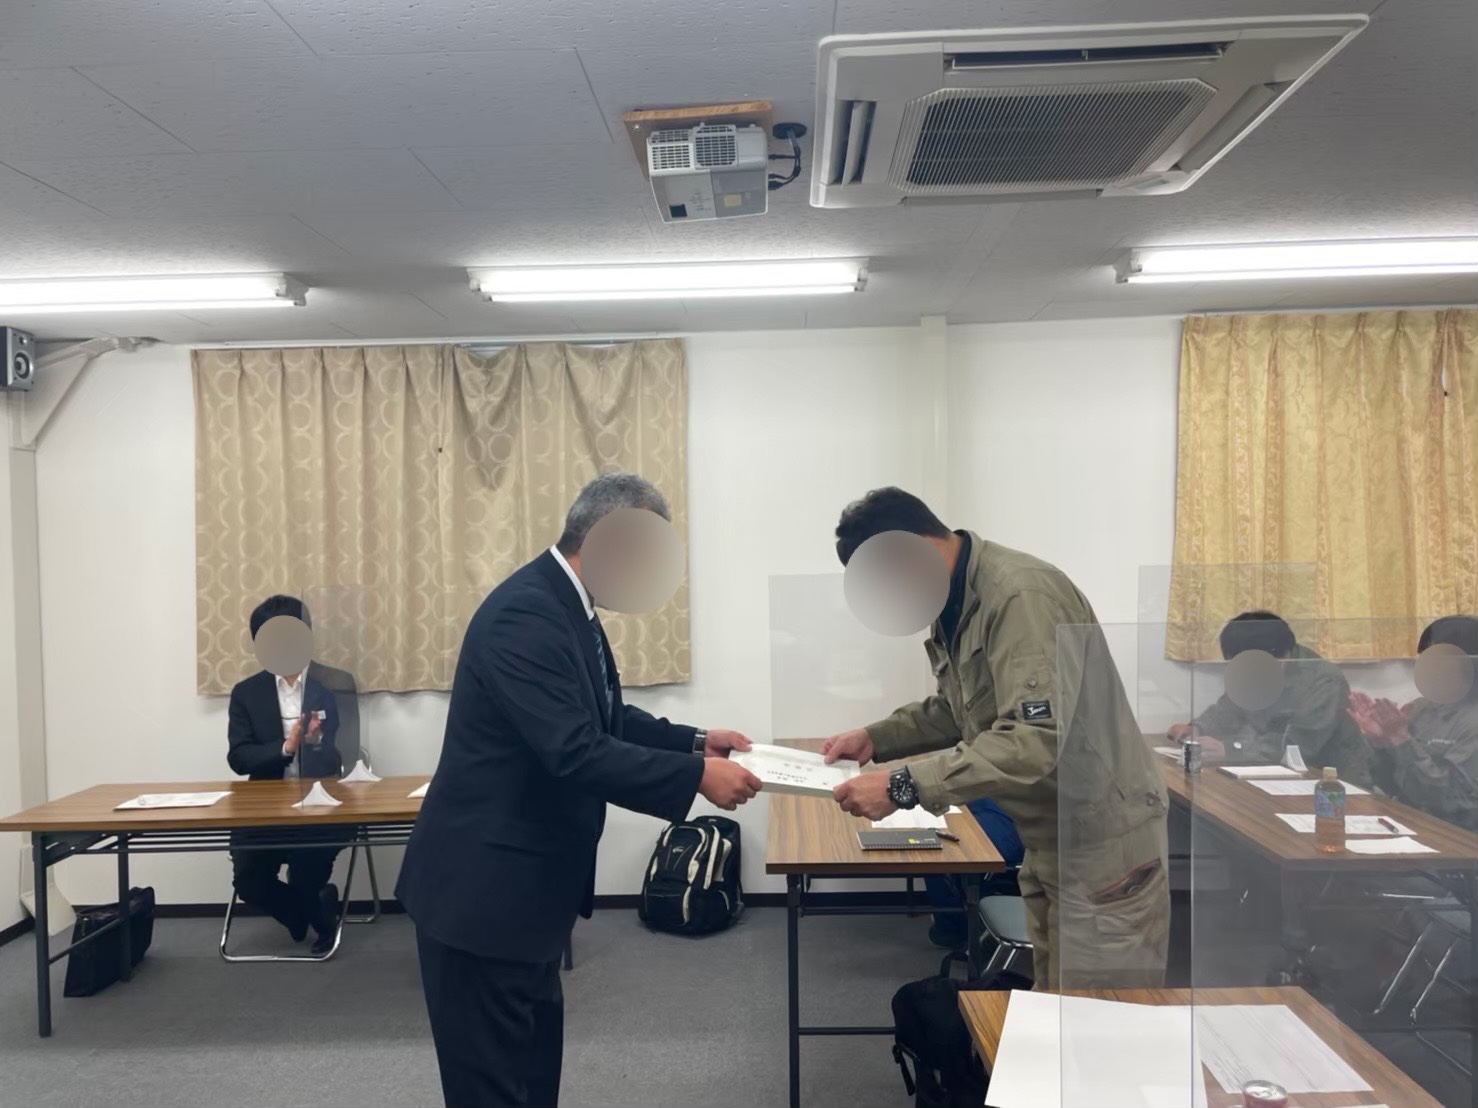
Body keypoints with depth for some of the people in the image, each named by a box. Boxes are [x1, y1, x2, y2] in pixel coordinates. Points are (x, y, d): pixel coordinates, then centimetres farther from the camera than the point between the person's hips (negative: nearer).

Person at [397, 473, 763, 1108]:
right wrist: (696, 778, -26)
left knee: (533, 1055, 23)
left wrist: (694, 742, 3)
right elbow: (574, 753, -32)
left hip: (525, 878, 10)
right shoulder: (526, 613, -26)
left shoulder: (566, 605, 6)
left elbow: (606, 719, 15)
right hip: (483, 885, -10)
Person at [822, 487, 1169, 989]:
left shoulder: (1022, 595, -25)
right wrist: (876, 738, 3)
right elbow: (960, 708, 18)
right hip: (1048, 842, 9)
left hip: (1103, 843, -9)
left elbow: (1036, 741, -34)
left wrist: (902, 786, -32)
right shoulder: (955, 605, 5)